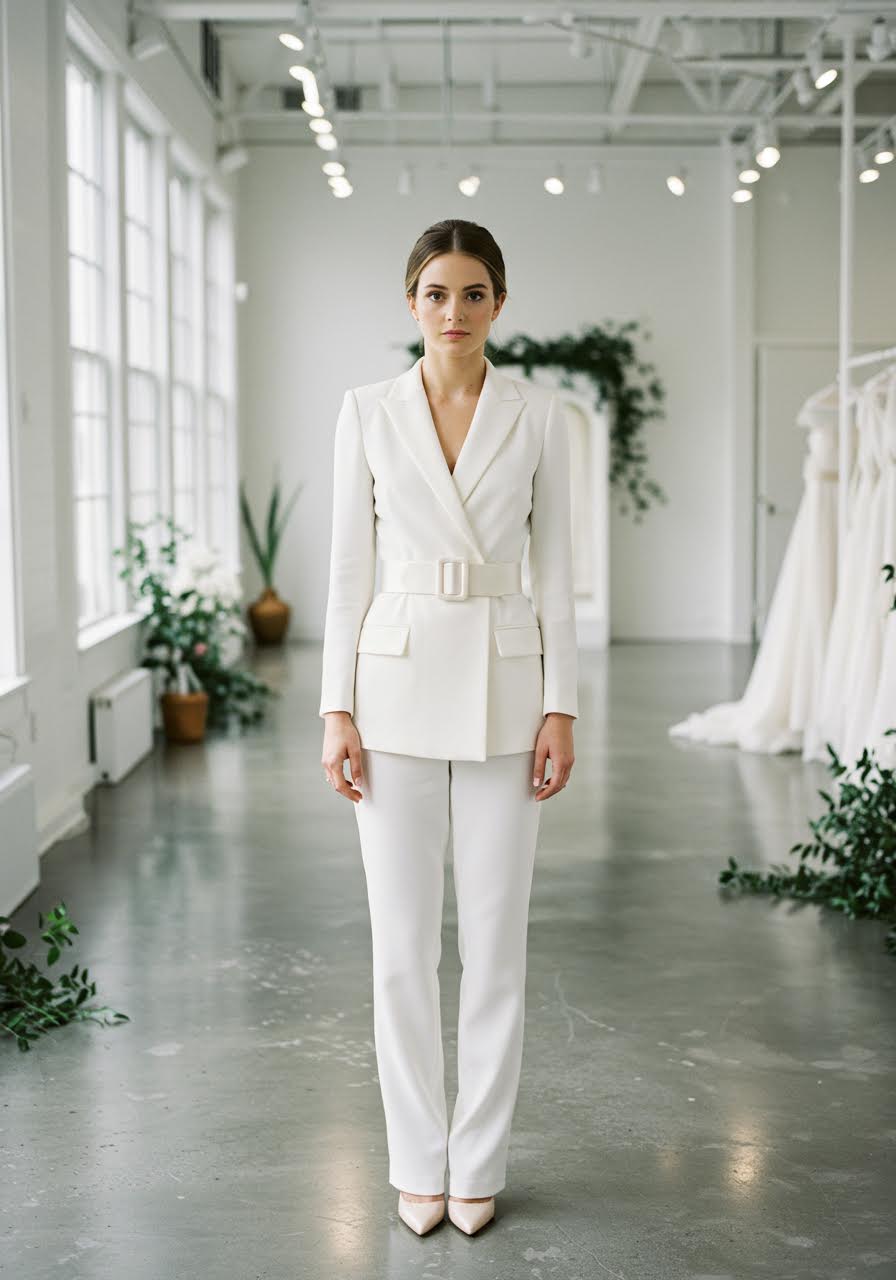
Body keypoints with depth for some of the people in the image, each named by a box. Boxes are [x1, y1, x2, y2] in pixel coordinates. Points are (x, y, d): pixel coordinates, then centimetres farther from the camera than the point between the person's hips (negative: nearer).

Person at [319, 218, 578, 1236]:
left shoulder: (537, 415, 2)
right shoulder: (368, 412, 2)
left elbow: (553, 566, 3)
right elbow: (350, 567, 2)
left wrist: (561, 706, -3)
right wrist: (336, 708, -3)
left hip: (503, 684, 0)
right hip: (398, 679, 0)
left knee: (496, 940, 5)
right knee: (402, 942, 4)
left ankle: (479, 1162, 20)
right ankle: (417, 1162, 20)